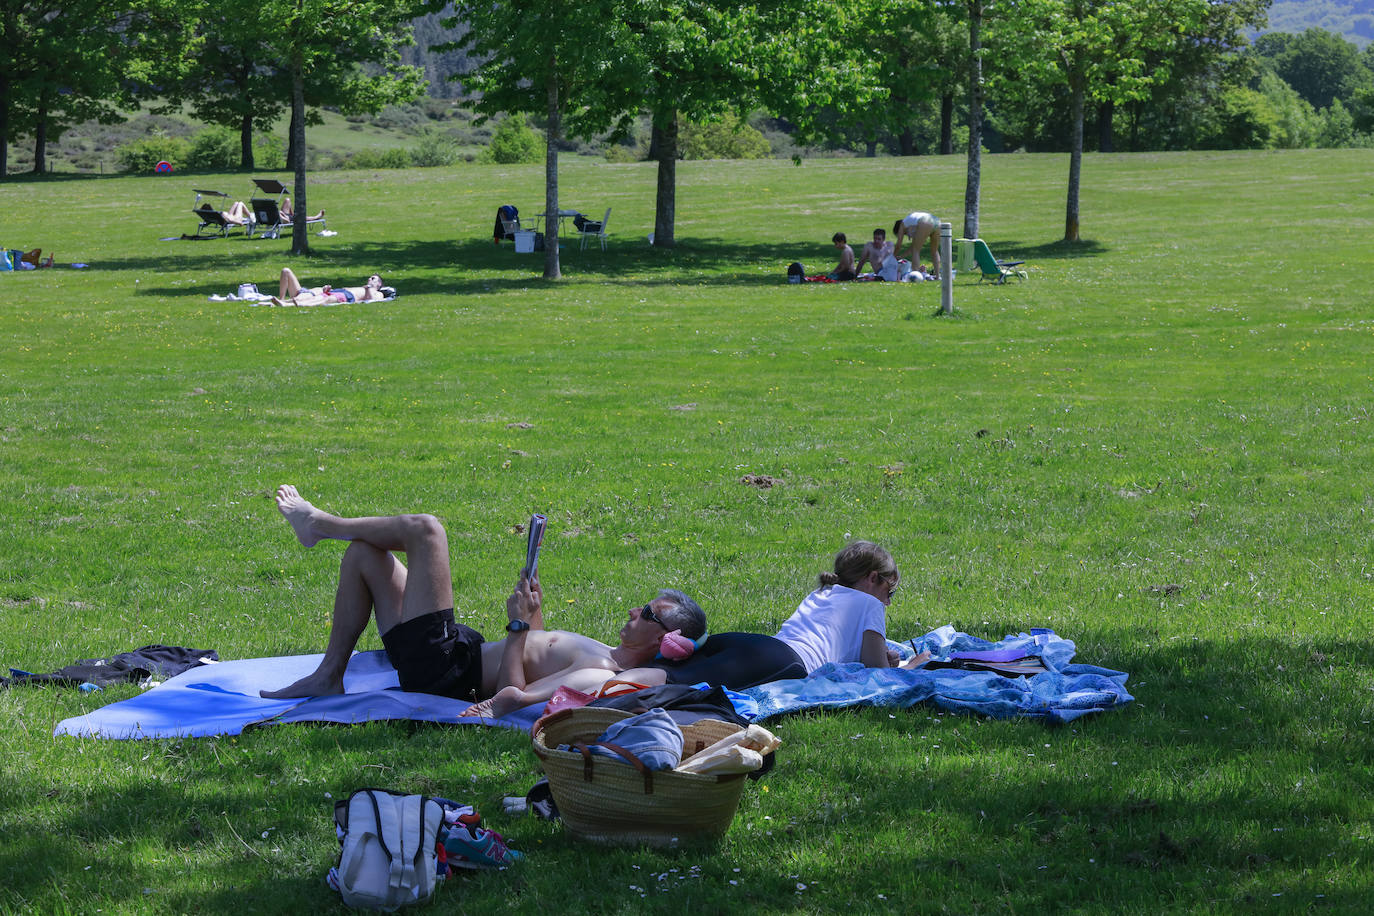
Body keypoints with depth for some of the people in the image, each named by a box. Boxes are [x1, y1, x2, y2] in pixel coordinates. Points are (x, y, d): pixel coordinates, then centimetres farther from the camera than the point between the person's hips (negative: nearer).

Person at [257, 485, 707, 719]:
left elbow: (513, 695, -31)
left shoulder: (601, 679, -24)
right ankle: (329, 675, 19)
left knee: (425, 529, -10)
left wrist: (519, 625, -22)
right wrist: (535, 614, 10)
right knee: (364, 554, 17)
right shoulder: (609, 656, 7)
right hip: (461, 646, 10)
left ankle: (321, 524, 16)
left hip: (439, 667, -10)